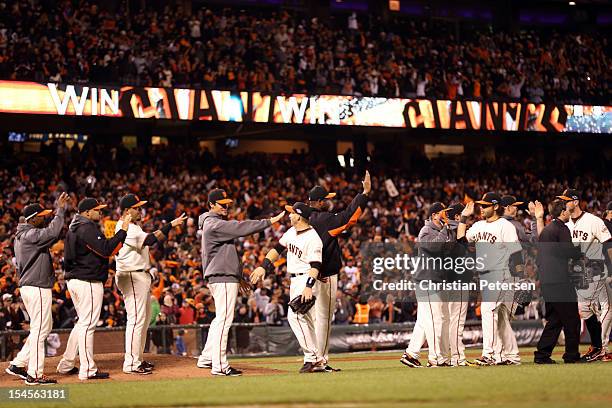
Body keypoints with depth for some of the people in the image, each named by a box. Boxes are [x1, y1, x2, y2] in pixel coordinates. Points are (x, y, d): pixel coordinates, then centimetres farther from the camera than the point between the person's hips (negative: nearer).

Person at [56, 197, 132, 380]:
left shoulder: (74, 228, 16)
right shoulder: (88, 228, -15)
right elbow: (106, 250, -24)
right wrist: (123, 230, -23)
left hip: (74, 280, 10)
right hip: (88, 282, -10)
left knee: (83, 322, 19)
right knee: (88, 324, -7)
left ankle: (66, 365, 23)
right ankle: (88, 370, -4)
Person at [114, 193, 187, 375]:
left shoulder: (134, 226, 18)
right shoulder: (125, 228, -17)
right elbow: (149, 240, -30)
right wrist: (171, 225, -33)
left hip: (142, 276, 11)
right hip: (131, 276, -11)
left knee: (145, 318, 15)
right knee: (136, 319, -12)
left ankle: (137, 358, 22)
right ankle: (131, 363, -11)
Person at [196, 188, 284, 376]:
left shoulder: (217, 224, 21)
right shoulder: (214, 224, -12)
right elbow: (241, 228, -21)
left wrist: (238, 277, 24)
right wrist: (270, 221, -22)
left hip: (224, 277, 11)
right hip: (223, 278, -11)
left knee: (220, 319, 16)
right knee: (224, 320, -10)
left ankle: (206, 358, 21)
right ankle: (219, 365, -10)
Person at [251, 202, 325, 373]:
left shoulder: (313, 238, -18)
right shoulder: (291, 232, 9)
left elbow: (315, 265, -25)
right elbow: (278, 248, 19)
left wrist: (309, 286, -37)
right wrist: (263, 266, 9)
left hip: (306, 280, -9)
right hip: (295, 281, 9)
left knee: (295, 316, -22)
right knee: (305, 321, 10)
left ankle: (312, 357, -19)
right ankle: (317, 362, 13)